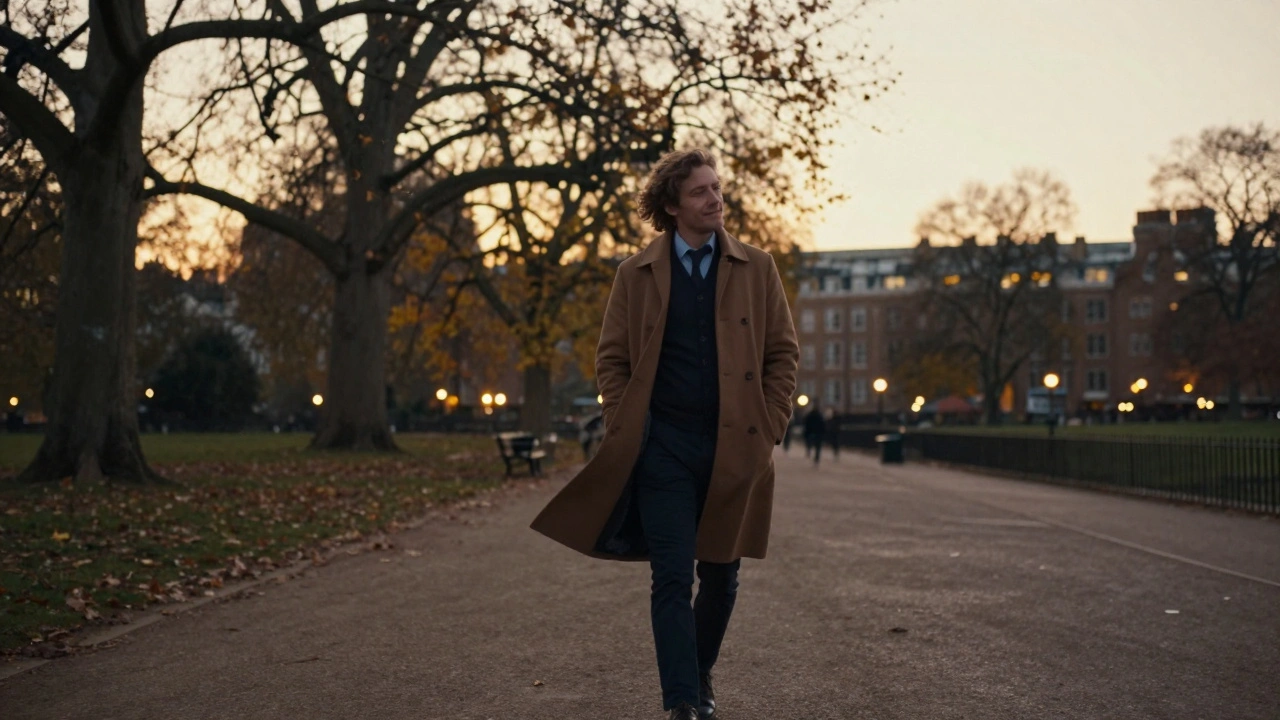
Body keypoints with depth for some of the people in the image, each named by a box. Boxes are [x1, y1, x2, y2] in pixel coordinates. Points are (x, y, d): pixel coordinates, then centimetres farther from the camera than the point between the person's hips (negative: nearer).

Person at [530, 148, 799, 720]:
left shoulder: (756, 269, 6)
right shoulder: (636, 274, 5)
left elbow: (783, 353, 7)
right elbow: (611, 359, 8)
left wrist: (770, 429, 0)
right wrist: (625, 432, -1)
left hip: (735, 447, 1)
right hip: (663, 447, -1)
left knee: (721, 575, 12)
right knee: (672, 578, -6)